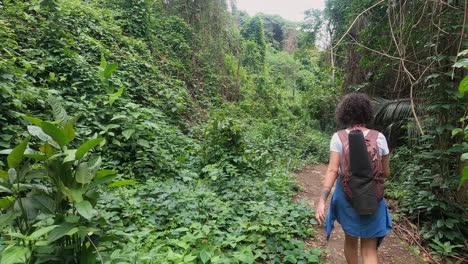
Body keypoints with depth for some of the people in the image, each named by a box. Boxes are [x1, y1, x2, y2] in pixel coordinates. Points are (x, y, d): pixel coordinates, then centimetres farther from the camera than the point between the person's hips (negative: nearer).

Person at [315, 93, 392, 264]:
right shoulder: (379, 138, -5)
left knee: (350, 239, 24)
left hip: (347, 196, 0)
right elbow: (386, 173, 3)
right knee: (370, 249, 10)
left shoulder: (338, 137, -10)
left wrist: (322, 201, -20)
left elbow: (332, 170, -19)